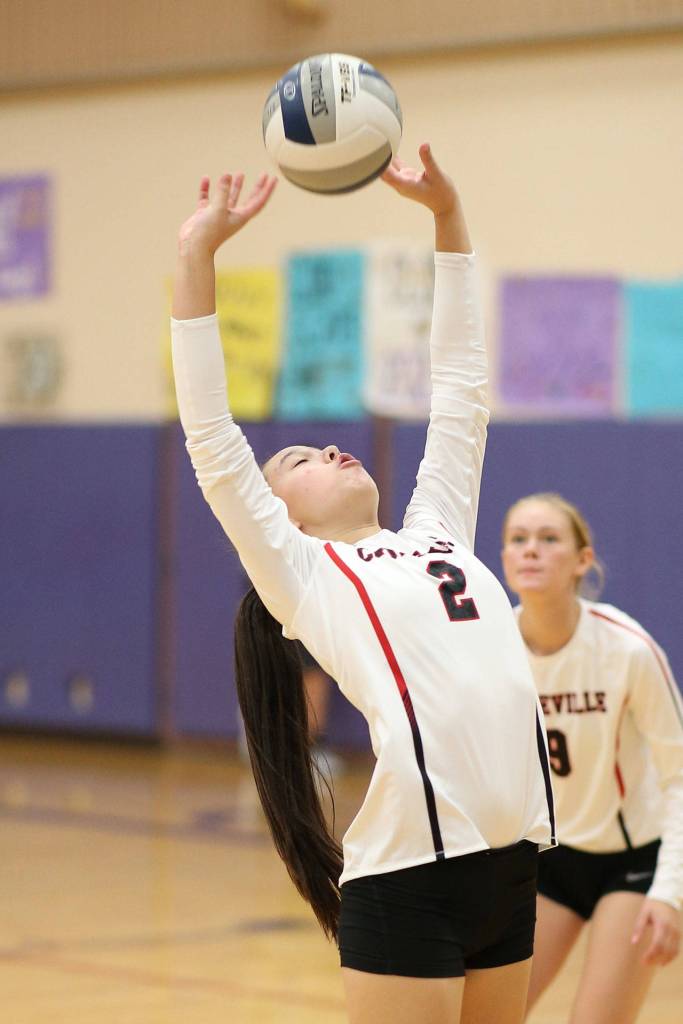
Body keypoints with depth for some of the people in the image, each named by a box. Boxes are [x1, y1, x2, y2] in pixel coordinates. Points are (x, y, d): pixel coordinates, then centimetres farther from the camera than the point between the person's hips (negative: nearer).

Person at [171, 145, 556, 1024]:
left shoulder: (436, 534, 20)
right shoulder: (300, 578, 6)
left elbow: (459, 388, 22)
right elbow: (214, 445, -1)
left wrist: (447, 215, 18)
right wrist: (198, 257, -4)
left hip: (509, 860, 6)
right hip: (408, 873, -6)